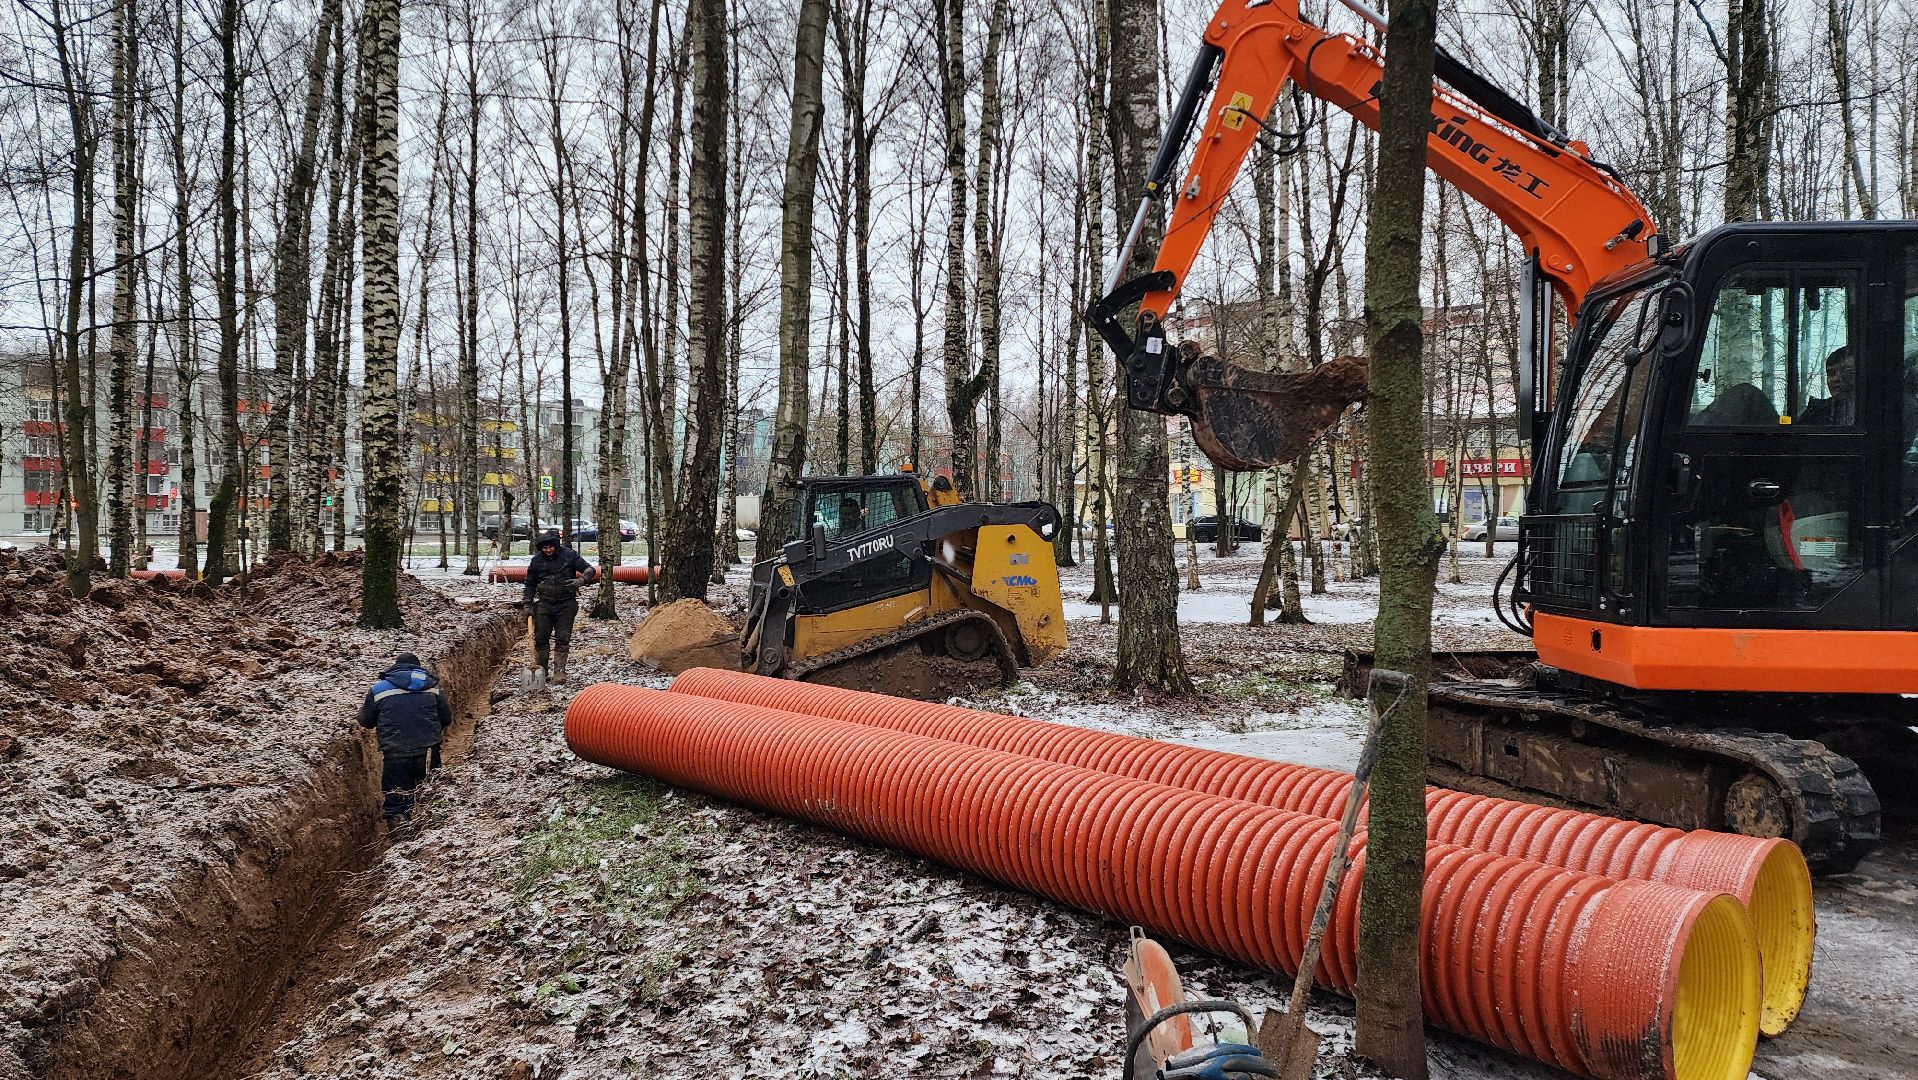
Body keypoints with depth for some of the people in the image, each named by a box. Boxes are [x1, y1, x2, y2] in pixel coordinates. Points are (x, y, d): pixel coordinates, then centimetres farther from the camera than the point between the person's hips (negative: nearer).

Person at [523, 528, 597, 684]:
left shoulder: (569, 555, -5)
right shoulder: (537, 560, 2)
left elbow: (589, 569, -3)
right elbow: (530, 584, 12)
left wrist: (581, 581, -22)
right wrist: (527, 604, 5)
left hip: (566, 605, -2)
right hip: (544, 605, 2)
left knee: (562, 640, -2)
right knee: (540, 639, 1)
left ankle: (559, 672, 3)